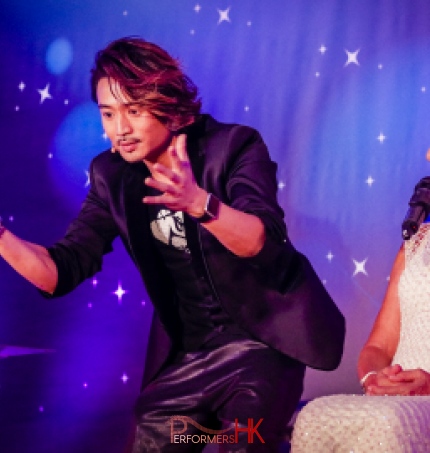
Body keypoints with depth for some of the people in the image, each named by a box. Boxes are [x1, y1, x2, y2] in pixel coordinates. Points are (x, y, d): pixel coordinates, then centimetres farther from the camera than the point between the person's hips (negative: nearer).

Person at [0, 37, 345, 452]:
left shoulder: (234, 146, -12)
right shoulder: (112, 176, 0)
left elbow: (264, 243, -27)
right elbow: (61, 272, -5)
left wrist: (199, 202, -44)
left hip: (263, 340, -4)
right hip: (186, 355, 5)